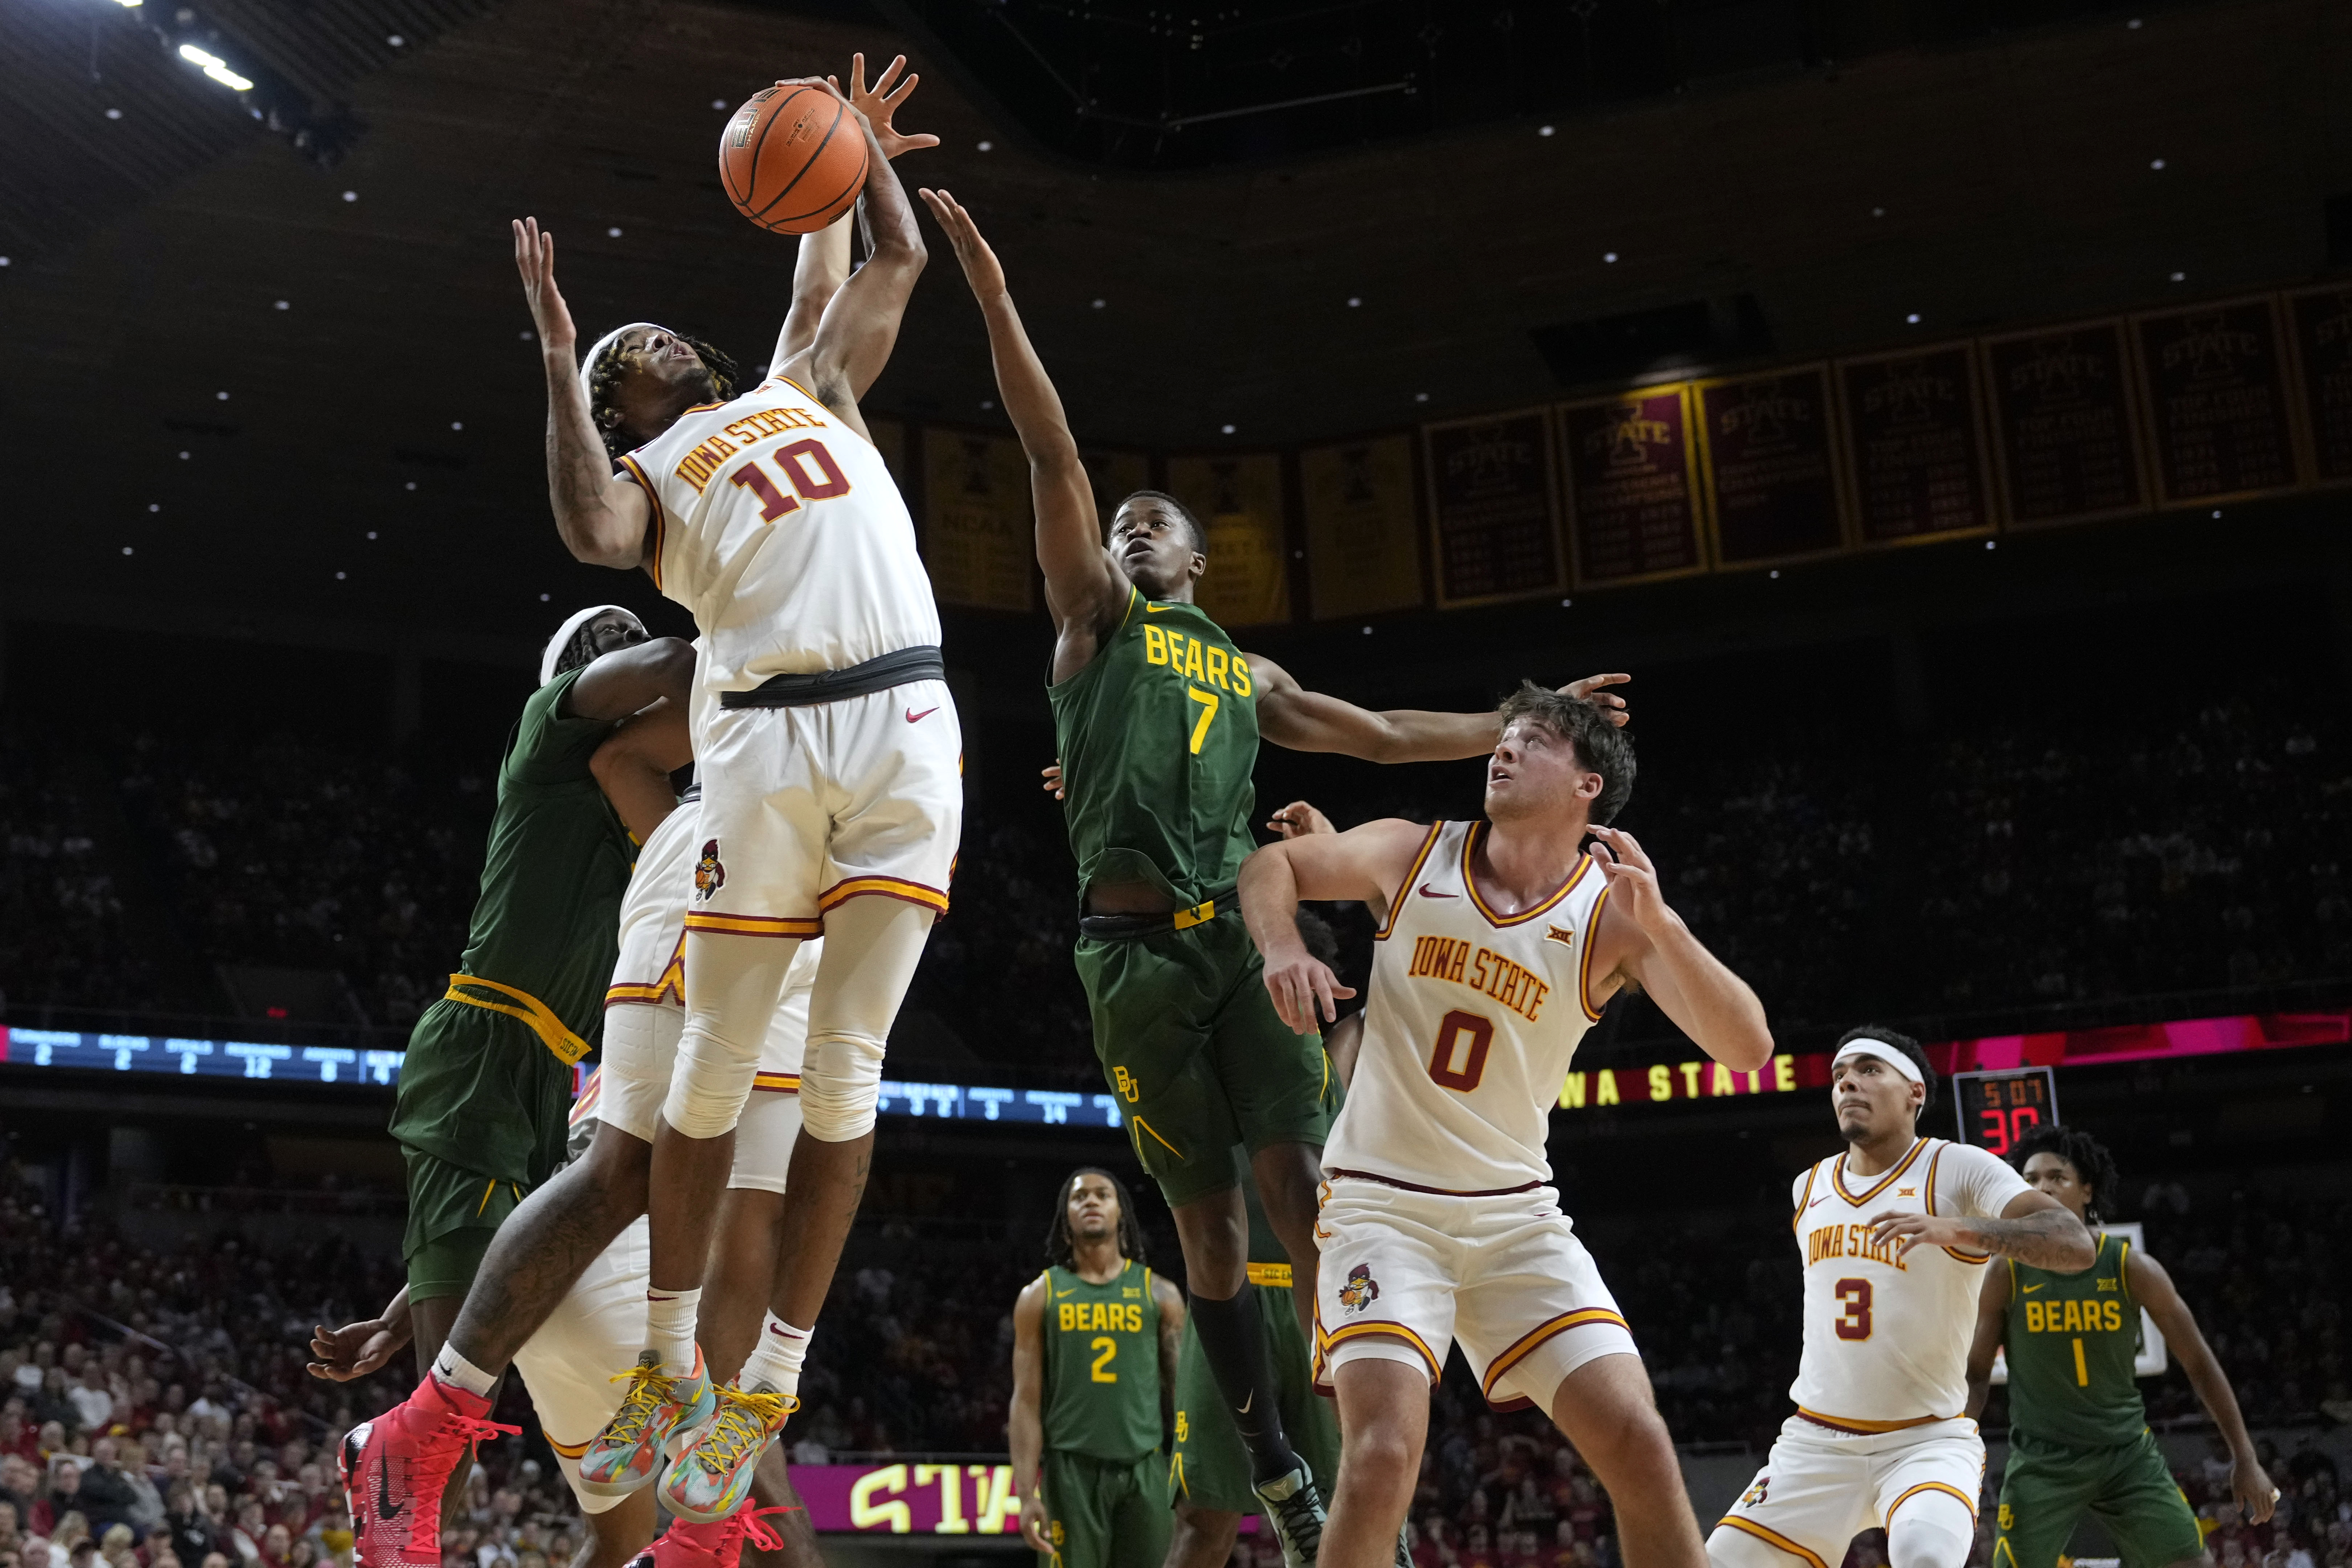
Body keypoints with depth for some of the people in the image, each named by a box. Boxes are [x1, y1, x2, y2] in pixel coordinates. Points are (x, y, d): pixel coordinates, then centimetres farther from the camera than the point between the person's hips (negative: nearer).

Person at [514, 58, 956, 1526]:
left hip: (907, 726, 2)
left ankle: (773, 1383, 5)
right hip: (770, 740, -2)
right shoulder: (642, 473, 15)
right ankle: (673, 1364, 16)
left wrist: (871, 149, 42)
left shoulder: (809, 388, 28)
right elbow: (591, 531, -10)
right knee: (716, 1067, 1)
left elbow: (899, 263, 37)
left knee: (845, 1068, -2)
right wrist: (557, 357, -7)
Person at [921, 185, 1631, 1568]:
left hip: (1242, 929, 2)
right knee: (1205, 1206, 2)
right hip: (1135, 943, -2)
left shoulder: (1251, 674, 24)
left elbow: (1384, 736, 31)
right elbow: (1054, 454, 5)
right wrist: (993, 296, -3)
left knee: (1301, 1179, -10)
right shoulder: (1095, 617, 14)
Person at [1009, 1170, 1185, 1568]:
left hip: (1143, 1469, 1)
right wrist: (1027, 1494, -8)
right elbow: (1026, 1402, 2)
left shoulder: (1158, 1293, 7)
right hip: (1071, 1469, -1)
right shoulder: (1040, 1296, 6)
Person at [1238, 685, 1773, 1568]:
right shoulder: (1412, 856, -3)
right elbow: (1270, 866, 11)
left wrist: (1657, 924, -30)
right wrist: (1282, 947, -11)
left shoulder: (1616, 913, -6)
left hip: (1516, 1218, 2)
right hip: (1381, 1204, -1)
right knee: (1386, 1454, -22)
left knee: (1640, 1446, -7)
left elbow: (1746, 1050, -16)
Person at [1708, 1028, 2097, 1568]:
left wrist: (1962, 1230, -36)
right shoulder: (1808, 1188, 10)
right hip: (1815, 1442, 5)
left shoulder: (1959, 1169, -8)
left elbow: (2076, 1245, -22)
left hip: (1929, 1441, -5)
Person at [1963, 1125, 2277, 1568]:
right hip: (2043, 1459, -1)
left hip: (2128, 1451, 1)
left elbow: (2197, 1362, 1)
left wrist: (2244, 1458, 2)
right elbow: (1976, 1375, -2)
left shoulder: (2131, 1266, -8)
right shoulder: (2007, 1273, -10)